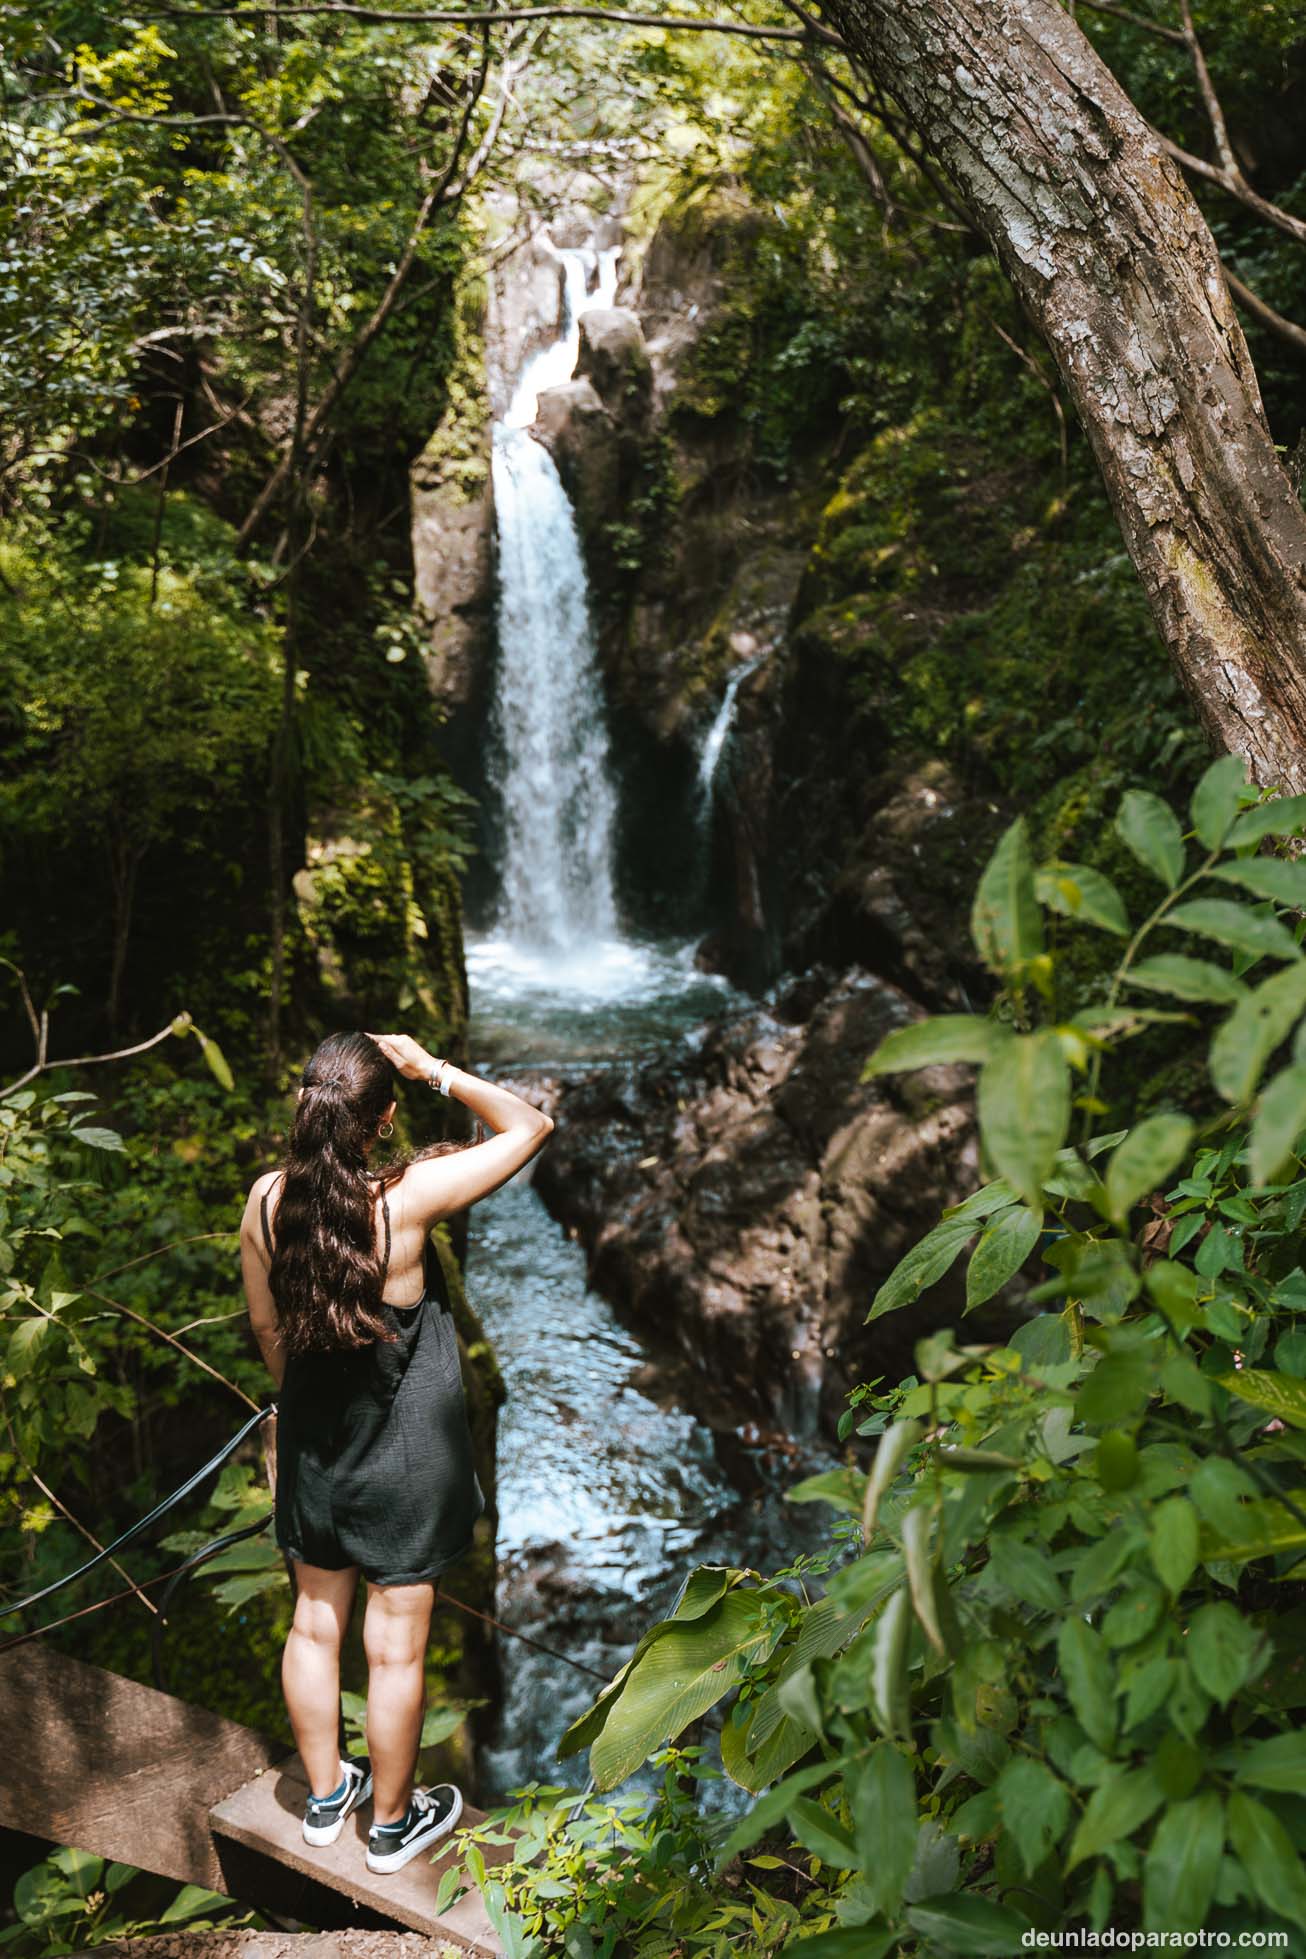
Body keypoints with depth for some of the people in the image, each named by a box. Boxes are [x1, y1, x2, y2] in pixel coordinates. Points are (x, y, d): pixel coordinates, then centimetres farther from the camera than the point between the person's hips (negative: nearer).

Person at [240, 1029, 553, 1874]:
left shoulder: (266, 1201, -13)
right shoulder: (407, 1199, -27)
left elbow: (267, 1329, 3)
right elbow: (532, 1125, -17)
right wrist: (434, 1069, -18)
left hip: (313, 1447, 5)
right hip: (406, 1459, -5)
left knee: (315, 1625, 23)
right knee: (396, 1649, 14)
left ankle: (325, 1796, 43)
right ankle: (392, 1823, 34)